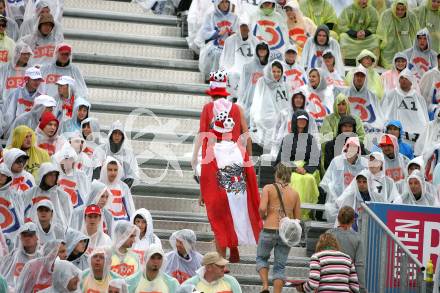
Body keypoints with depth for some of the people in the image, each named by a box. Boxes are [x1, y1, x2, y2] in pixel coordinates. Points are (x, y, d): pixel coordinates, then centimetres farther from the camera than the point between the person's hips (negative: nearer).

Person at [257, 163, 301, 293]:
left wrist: (263, 216, 6)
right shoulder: (295, 193, 6)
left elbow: (262, 208, -15)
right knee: (280, 267, 11)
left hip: (269, 230, -2)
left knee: (261, 258, 21)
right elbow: (298, 218, 8)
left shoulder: (269, 188, -2)